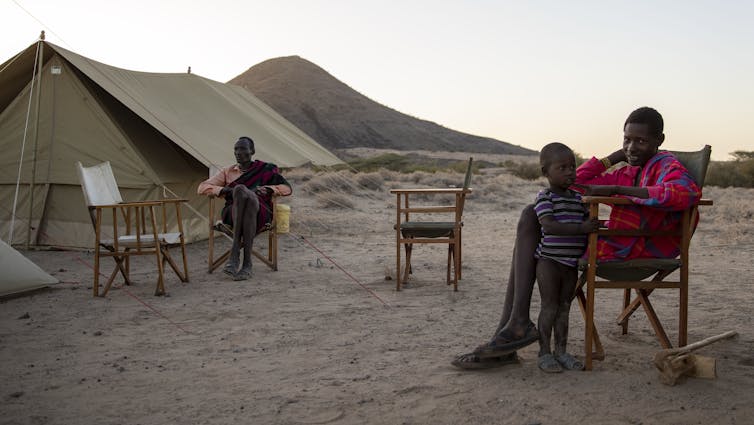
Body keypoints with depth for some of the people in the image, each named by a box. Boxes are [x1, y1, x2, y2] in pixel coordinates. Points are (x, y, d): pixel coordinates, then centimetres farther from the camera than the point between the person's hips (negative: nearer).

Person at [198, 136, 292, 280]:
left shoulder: (265, 169, 19)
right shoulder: (228, 172, 24)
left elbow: (287, 189, 12)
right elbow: (202, 188, 16)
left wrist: (265, 189, -5)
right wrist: (225, 190, -3)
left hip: (260, 212, -1)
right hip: (232, 213, 1)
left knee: (249, 198, -40)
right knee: (240, 189, -34)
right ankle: (236, 254, -44)